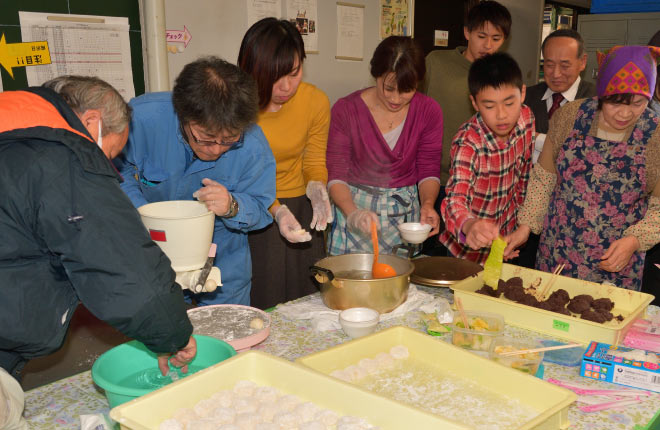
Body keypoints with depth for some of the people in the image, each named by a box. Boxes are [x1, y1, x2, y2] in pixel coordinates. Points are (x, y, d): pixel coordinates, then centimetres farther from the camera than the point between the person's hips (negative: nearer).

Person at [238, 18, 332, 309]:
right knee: (252, 307, 2)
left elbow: (314, 161, 5)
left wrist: (316, 187, -18)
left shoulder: (316, 102, -8)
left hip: (298, 209, 3)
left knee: (303, 304, 10)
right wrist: (275, 210, -28)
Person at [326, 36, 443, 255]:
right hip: (355, 206, -2)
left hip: (406, 213, 2)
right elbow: (336, 175, -10)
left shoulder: (429, 111, -4)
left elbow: (429, 171, 1)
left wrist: (427, 204, -19)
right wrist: (353, 212, -28)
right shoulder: (346, 109, -10)